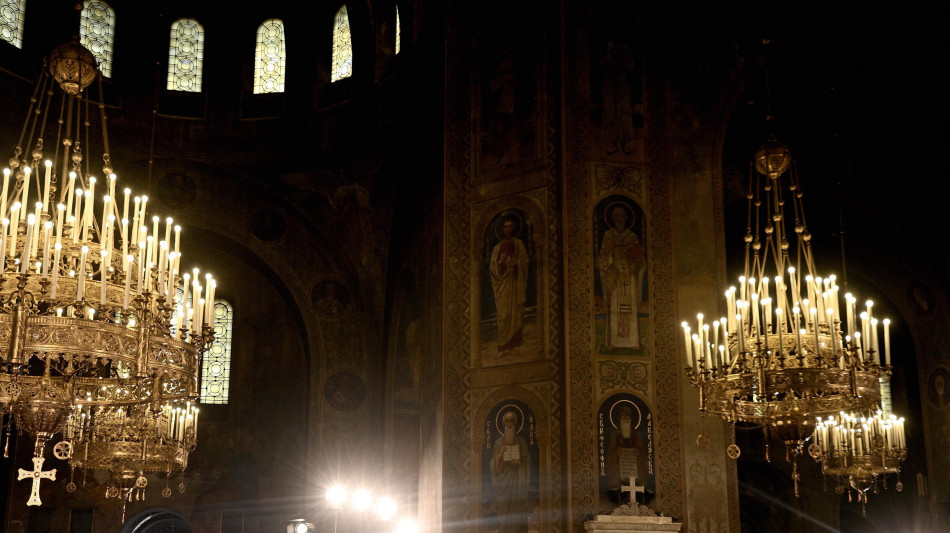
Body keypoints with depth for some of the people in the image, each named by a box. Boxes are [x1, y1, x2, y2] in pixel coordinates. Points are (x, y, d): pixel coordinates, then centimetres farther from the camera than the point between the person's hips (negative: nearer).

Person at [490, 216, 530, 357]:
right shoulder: (497, 247, 14)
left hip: (515, 282, 0)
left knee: (515, 313, -4)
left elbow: (524, 262, 3)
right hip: (502, 283, 0)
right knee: (503, 314, -8)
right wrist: (501, 263, -12)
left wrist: (514, 263, -16)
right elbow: (493, 267, 8)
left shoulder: (519, 244, 11)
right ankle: (504, 347, -11)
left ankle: (513, 345, -3)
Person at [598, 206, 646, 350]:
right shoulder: (608, 235, 7)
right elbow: (603, 257, 4)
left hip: (629, 275, 2)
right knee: (613, 308, -5)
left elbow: (640, 258, 12)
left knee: (631, 308, -1)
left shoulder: (632, 236, 10)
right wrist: (603, 276, -4)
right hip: (613, 276, -2)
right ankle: (612, 342, -5)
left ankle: (632, 341, 2)